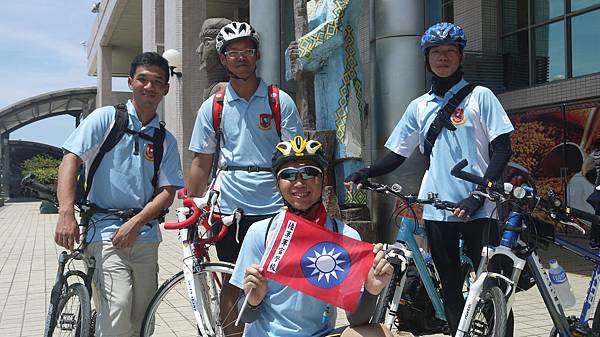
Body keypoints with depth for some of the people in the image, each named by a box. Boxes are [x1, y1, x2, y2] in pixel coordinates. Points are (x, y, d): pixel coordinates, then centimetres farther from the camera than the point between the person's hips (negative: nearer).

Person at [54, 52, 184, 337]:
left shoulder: (166, 140, 12)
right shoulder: (106, 118, 3)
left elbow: (168, 191, 6)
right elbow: (70, 160, -6)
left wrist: (136, 222, -11)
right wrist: (66, 214, -19)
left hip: (144, 234, 4)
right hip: (104, 228, -4)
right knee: (117, 309, -21)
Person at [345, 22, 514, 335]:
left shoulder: (479, 96, 4)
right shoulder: (418, 106, 13)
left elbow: (502, 150, -2)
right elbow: (396, 154, 15)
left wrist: (478, 196, -14)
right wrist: (364, 173, -4)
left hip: (477, 209, -3)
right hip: (437, 209, 3)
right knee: (450, 287, 10)